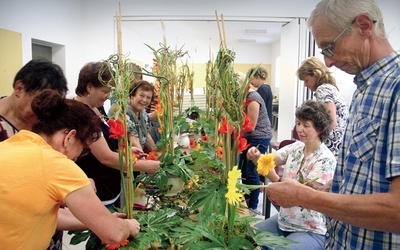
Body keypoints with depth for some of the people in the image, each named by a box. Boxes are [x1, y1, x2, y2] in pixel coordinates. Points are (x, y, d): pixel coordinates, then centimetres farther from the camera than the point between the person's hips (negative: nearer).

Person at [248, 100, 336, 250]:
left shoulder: (326, 159, -18)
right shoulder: (296, 147, 1)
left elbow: (302, 193, -23)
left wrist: (277, 181, -37)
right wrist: (257, 156, -33)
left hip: (310, 231, -6)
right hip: (283, 221, 6)